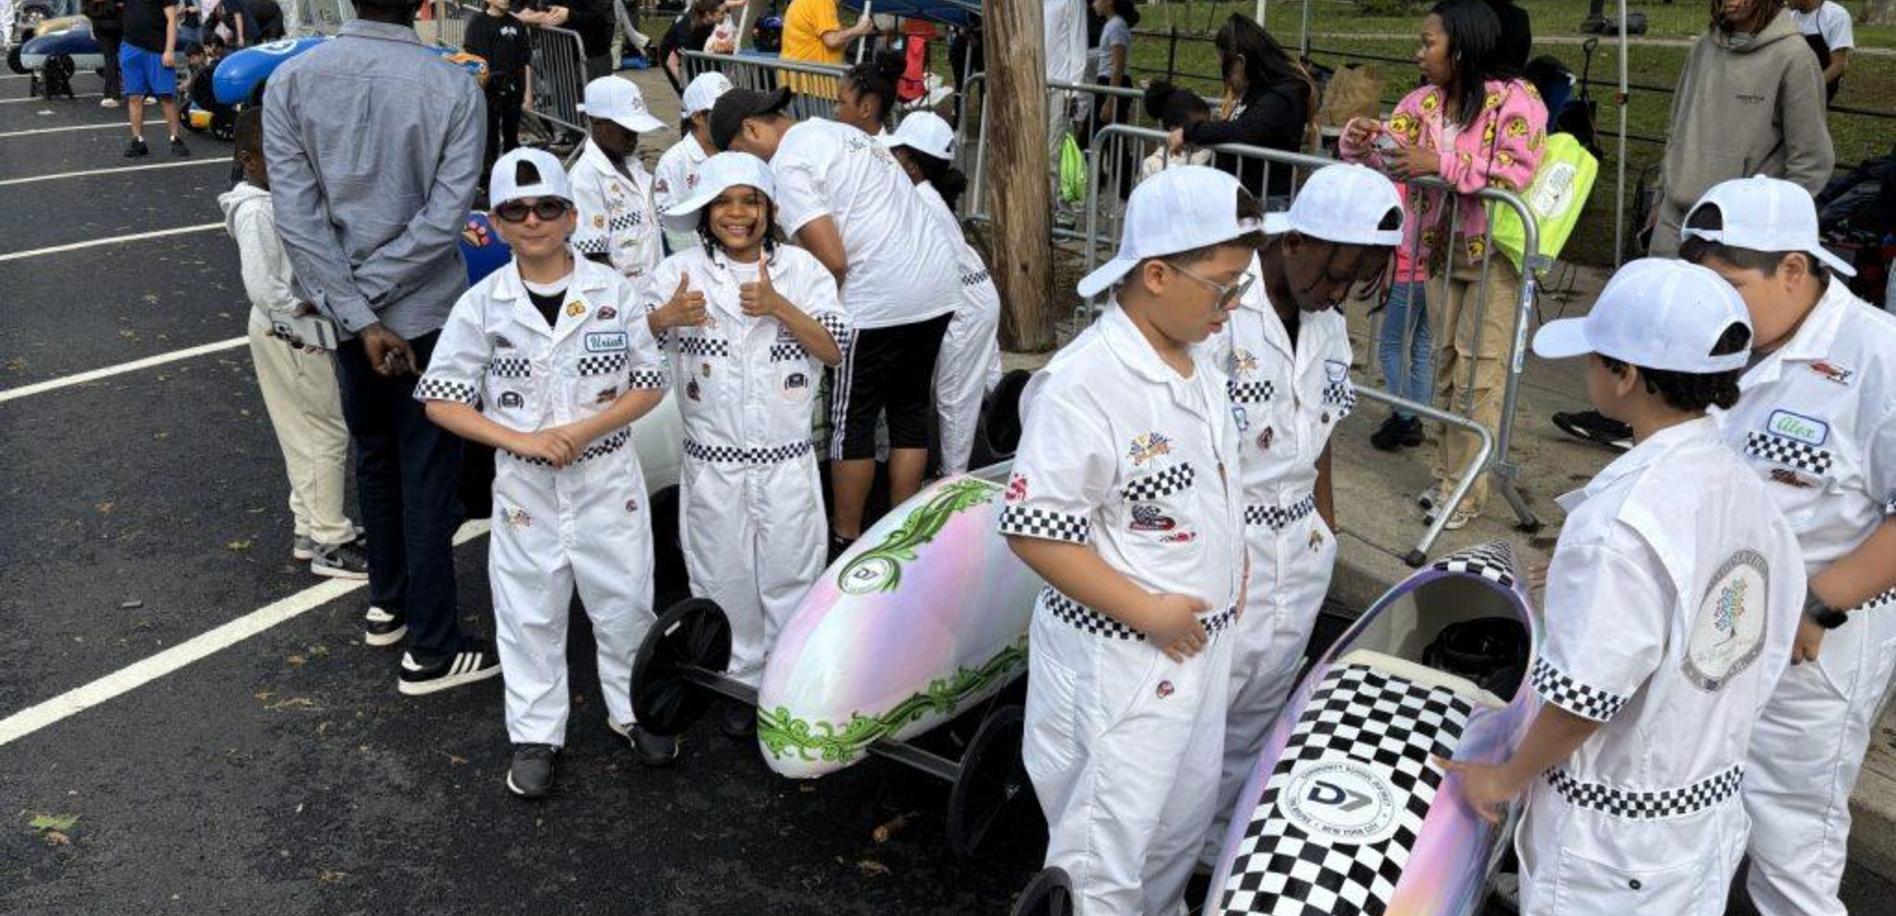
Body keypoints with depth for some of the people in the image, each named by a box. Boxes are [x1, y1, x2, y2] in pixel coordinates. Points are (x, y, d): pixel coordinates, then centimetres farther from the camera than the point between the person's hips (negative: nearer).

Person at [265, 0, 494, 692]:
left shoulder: (291, 81, -6)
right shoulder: (454, 89, -14)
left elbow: (296, 214, -12)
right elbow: (444, 219, -19)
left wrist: (356, 315, -12)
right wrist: (368, 297, -12)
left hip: (347, 317, 4)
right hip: (427, 310, -4)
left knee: (374, 457, 22)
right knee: (429, 479, 5)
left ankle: (387, 604, 38)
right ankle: (431, 651, 12)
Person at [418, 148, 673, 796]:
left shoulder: (613, 291, -5)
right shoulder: (482, 304, -4)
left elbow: (650, 384, -3)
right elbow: (441, 400, -4)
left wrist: (584, 430, -17)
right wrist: (522, 441, -17)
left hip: (608, 476, 0)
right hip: (524, 483, 0)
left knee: (624, 599, 11)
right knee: (530, 612, 10)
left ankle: (633, 709, 32)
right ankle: (536, 735, 26)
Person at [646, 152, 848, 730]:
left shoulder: (801, 268, 3)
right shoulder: (679, 272, 1)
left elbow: (835, 348, -4)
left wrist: (778, 306, -17)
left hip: (787, 461, 0)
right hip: (713, 464, 0)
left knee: (790, 578, 9)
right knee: (725, 580, 10)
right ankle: (740, 681, 26)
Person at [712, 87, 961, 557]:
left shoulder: (788, 165, -8)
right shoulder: (839, 131, 20)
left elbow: (832, 260, -17)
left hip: (879, 300, -9)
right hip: (939, 287, 9)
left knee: (851, 422, 5)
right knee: (910, 412, 15)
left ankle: (845, 538, 16)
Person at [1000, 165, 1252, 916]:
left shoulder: (1200, 367, 4)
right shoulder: (1084, 384, -24)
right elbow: (1034, 532, -25)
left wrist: (1232, 572, 9)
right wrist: (1145, 612, -21)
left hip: (1199, 645, 9)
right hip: (1119, 659, -8)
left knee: (1184, 823, 25)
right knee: (1105, 852, 6)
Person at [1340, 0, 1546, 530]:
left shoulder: (1514, 99, -14)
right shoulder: (1425, 101, 5)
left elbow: (1516, 170, -25)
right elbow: (1389, 151, 3)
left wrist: (1439, 163, -29)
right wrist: (1361, 142, -20)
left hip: (1495, 254, -7)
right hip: (1441, 252, 7)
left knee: (1478, 372, -3)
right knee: (1445, 365, 13)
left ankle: (1464, 492, 4)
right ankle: (1447, 474, 24)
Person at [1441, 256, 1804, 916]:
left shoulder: (1621, 521, -29)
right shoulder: (1749, 492, -3)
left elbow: (1586, 697, -24)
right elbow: (1767, 654, 7)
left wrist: (1506, 780, -8)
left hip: (1612, 836, -7)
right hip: (1712, 809, 7)